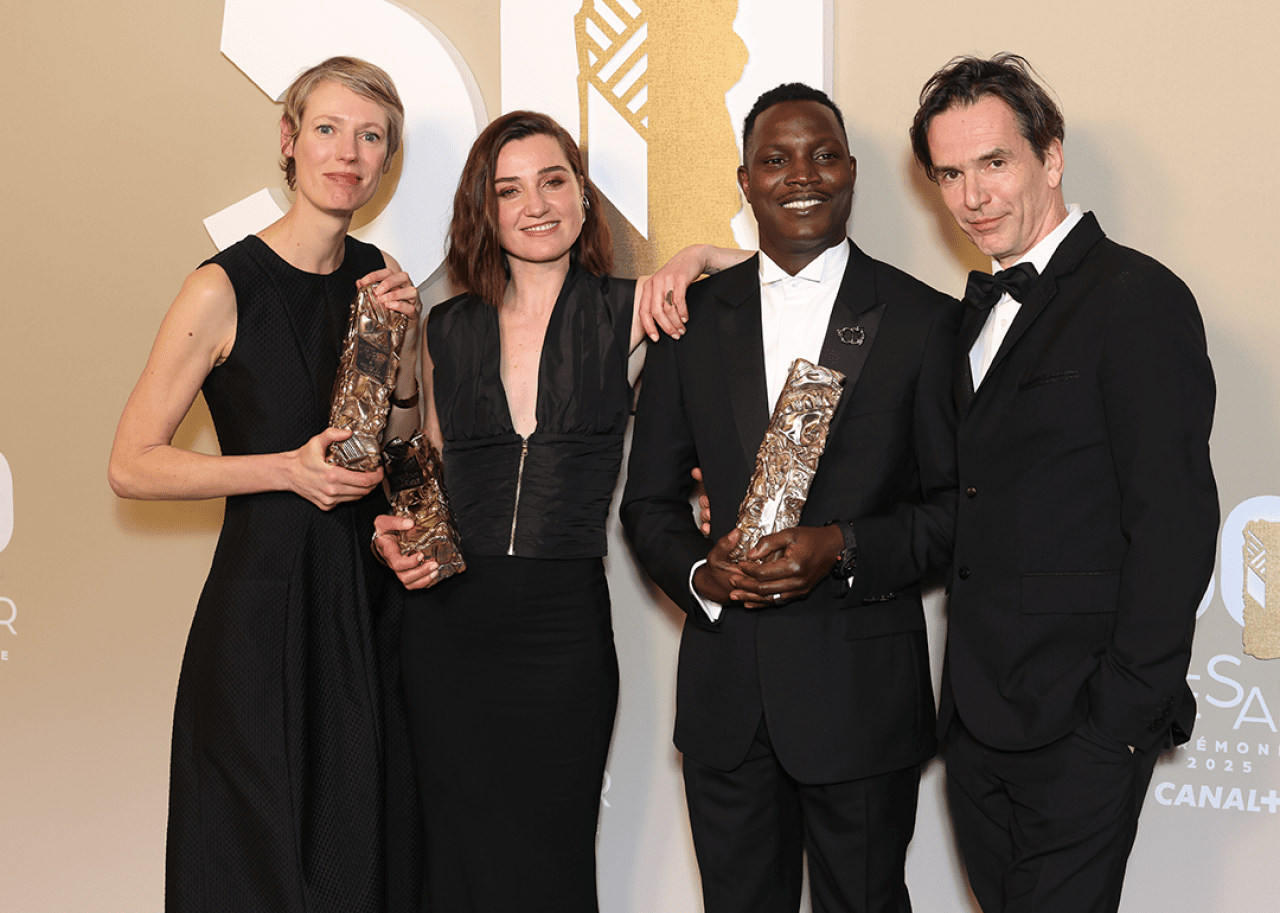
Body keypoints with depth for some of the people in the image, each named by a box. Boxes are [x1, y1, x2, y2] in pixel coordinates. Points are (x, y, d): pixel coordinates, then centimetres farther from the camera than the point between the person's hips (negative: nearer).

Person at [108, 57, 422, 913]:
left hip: (371, 595, 6)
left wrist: (403, 333, -5)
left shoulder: (379, 274, 6)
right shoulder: (227, 288, -12)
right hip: (265, 596, -5)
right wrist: (286, 468, -19)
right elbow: (131, 466, -11)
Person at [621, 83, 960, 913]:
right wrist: (699, 573, -10)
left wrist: (846, 549, -16)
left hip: (863, 694, -2)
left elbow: (962, 502, -1)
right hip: (726, 692, 3)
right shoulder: (695, 317, 7)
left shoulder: (926, 321, -2)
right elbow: (649, 499, 10)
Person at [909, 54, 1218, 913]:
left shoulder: (1137, 299, -10)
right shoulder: (985, 310, 15)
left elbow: (1174, 526, -15)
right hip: (979, 717, 7)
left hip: (1079, 723, -7)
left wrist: (1121, 721, -17)